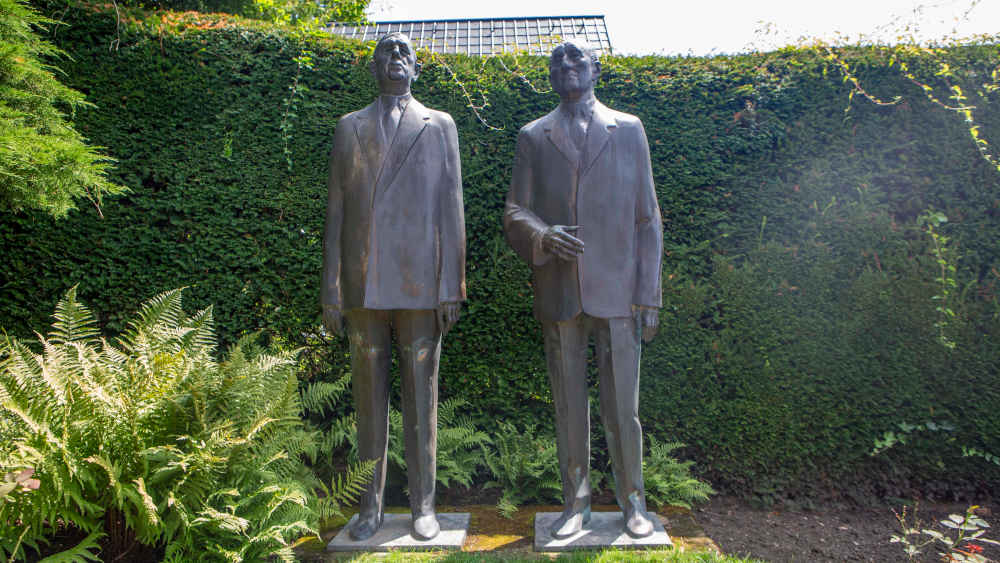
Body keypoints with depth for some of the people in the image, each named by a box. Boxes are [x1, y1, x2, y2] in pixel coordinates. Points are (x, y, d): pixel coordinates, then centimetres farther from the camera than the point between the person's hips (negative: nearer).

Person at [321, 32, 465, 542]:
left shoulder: (440, 126, 9)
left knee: (421, 398, 6)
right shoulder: (349, 129, 13)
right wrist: (330, 292, 4)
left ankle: (423, 504, 19)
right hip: (363, 287, 2)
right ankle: (371, 505, 21)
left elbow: (450, 210, 4)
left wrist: (452, 288, -3)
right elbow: (336, 213, 10)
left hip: (420, 287, -1)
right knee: (369, 399, 9)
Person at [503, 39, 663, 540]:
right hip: (558, 294, 1)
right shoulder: (533, 137, 11)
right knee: (568, 405, 9)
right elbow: (515, 212, 6)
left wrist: (649, 295, 0)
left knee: (623, 405, 3)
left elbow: (646, 218, 6)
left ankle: (632, 503, 22)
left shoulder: (629, 130, 9)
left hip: (617, 291, -1)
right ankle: (576, 503, 24)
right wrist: (543, 236, -17)